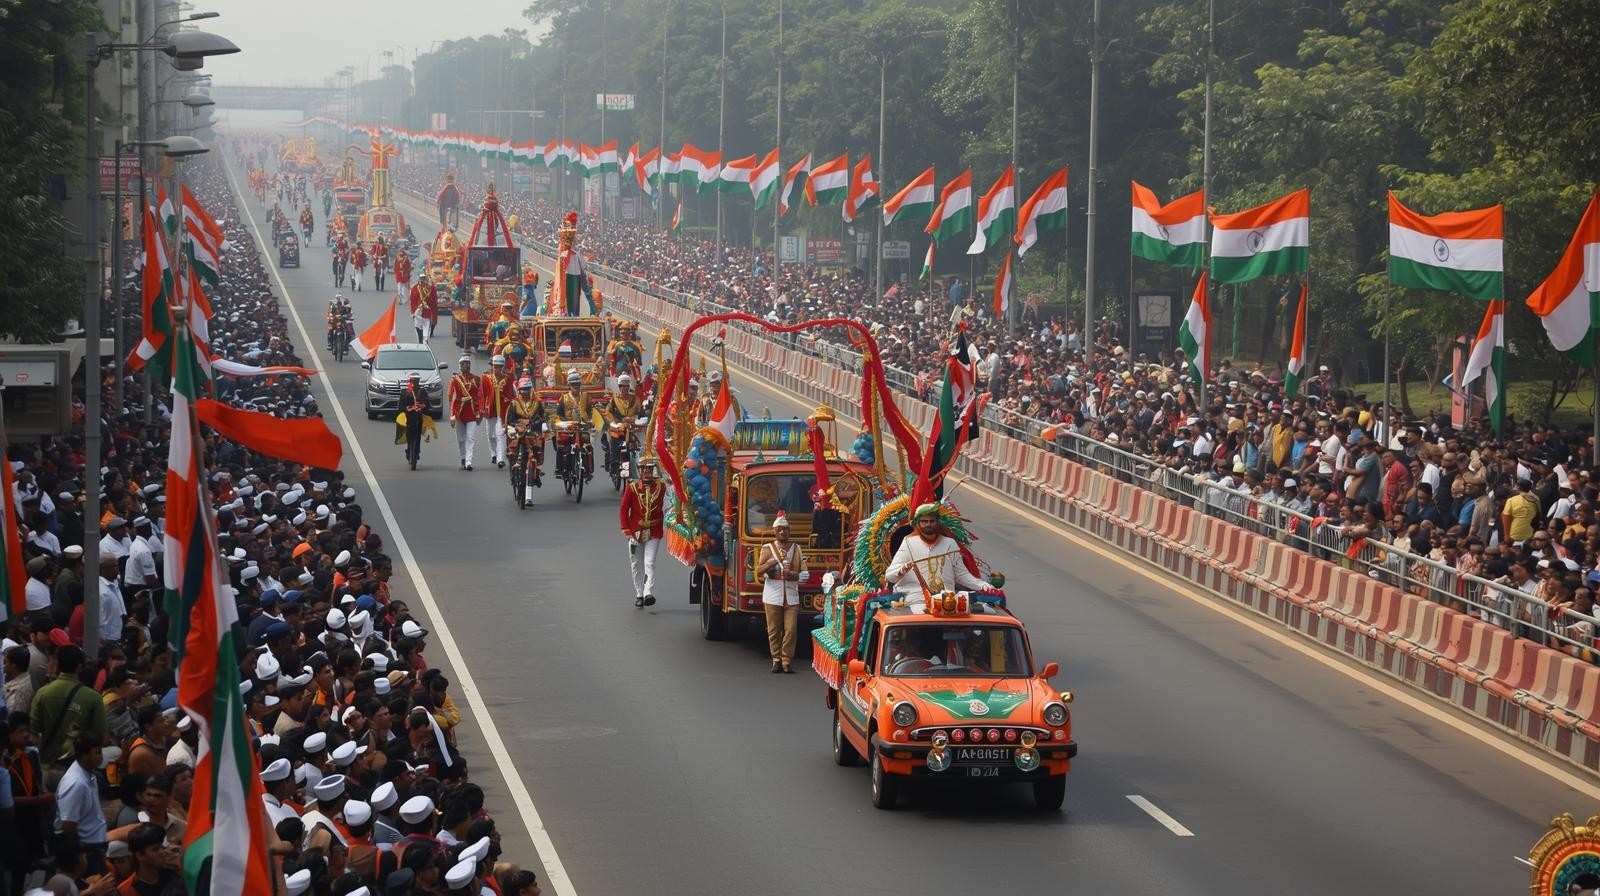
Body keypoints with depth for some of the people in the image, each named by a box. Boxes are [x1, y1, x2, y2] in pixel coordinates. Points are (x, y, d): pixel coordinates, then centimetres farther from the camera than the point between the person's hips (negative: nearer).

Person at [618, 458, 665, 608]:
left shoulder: (661, 486, 1)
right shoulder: (631, 487, -1)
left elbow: (665, 508, 12)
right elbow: (623, 509, -1)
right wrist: (626, 530, -9)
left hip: (654, 533, -1)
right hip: (635, 532, 1)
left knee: (650, 563, -13)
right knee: (636, 565, 9)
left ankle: (649, 593, -21)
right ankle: (639, 595, 20)